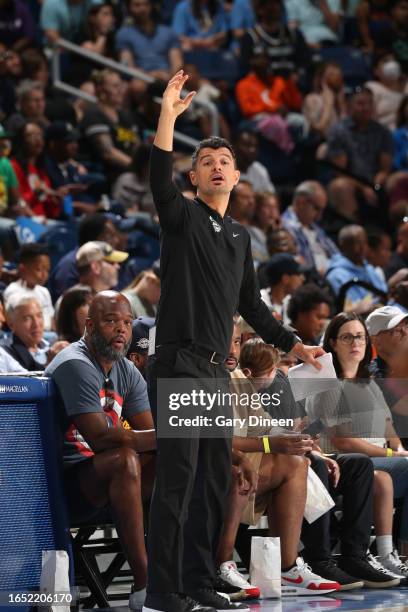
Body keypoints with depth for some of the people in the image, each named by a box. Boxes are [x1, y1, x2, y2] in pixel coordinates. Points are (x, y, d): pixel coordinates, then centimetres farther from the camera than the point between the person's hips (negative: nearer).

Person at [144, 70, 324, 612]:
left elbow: (250, 304, 25)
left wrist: (292, 344, 19)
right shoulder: (182, 217, 0)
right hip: (178, 364, -7)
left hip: (216, 370, 7)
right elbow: (159, 181, -21)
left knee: (215, 481, 7)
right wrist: (168, 115, -29)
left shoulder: (240, 236, 19)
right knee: (177, 479, -11)